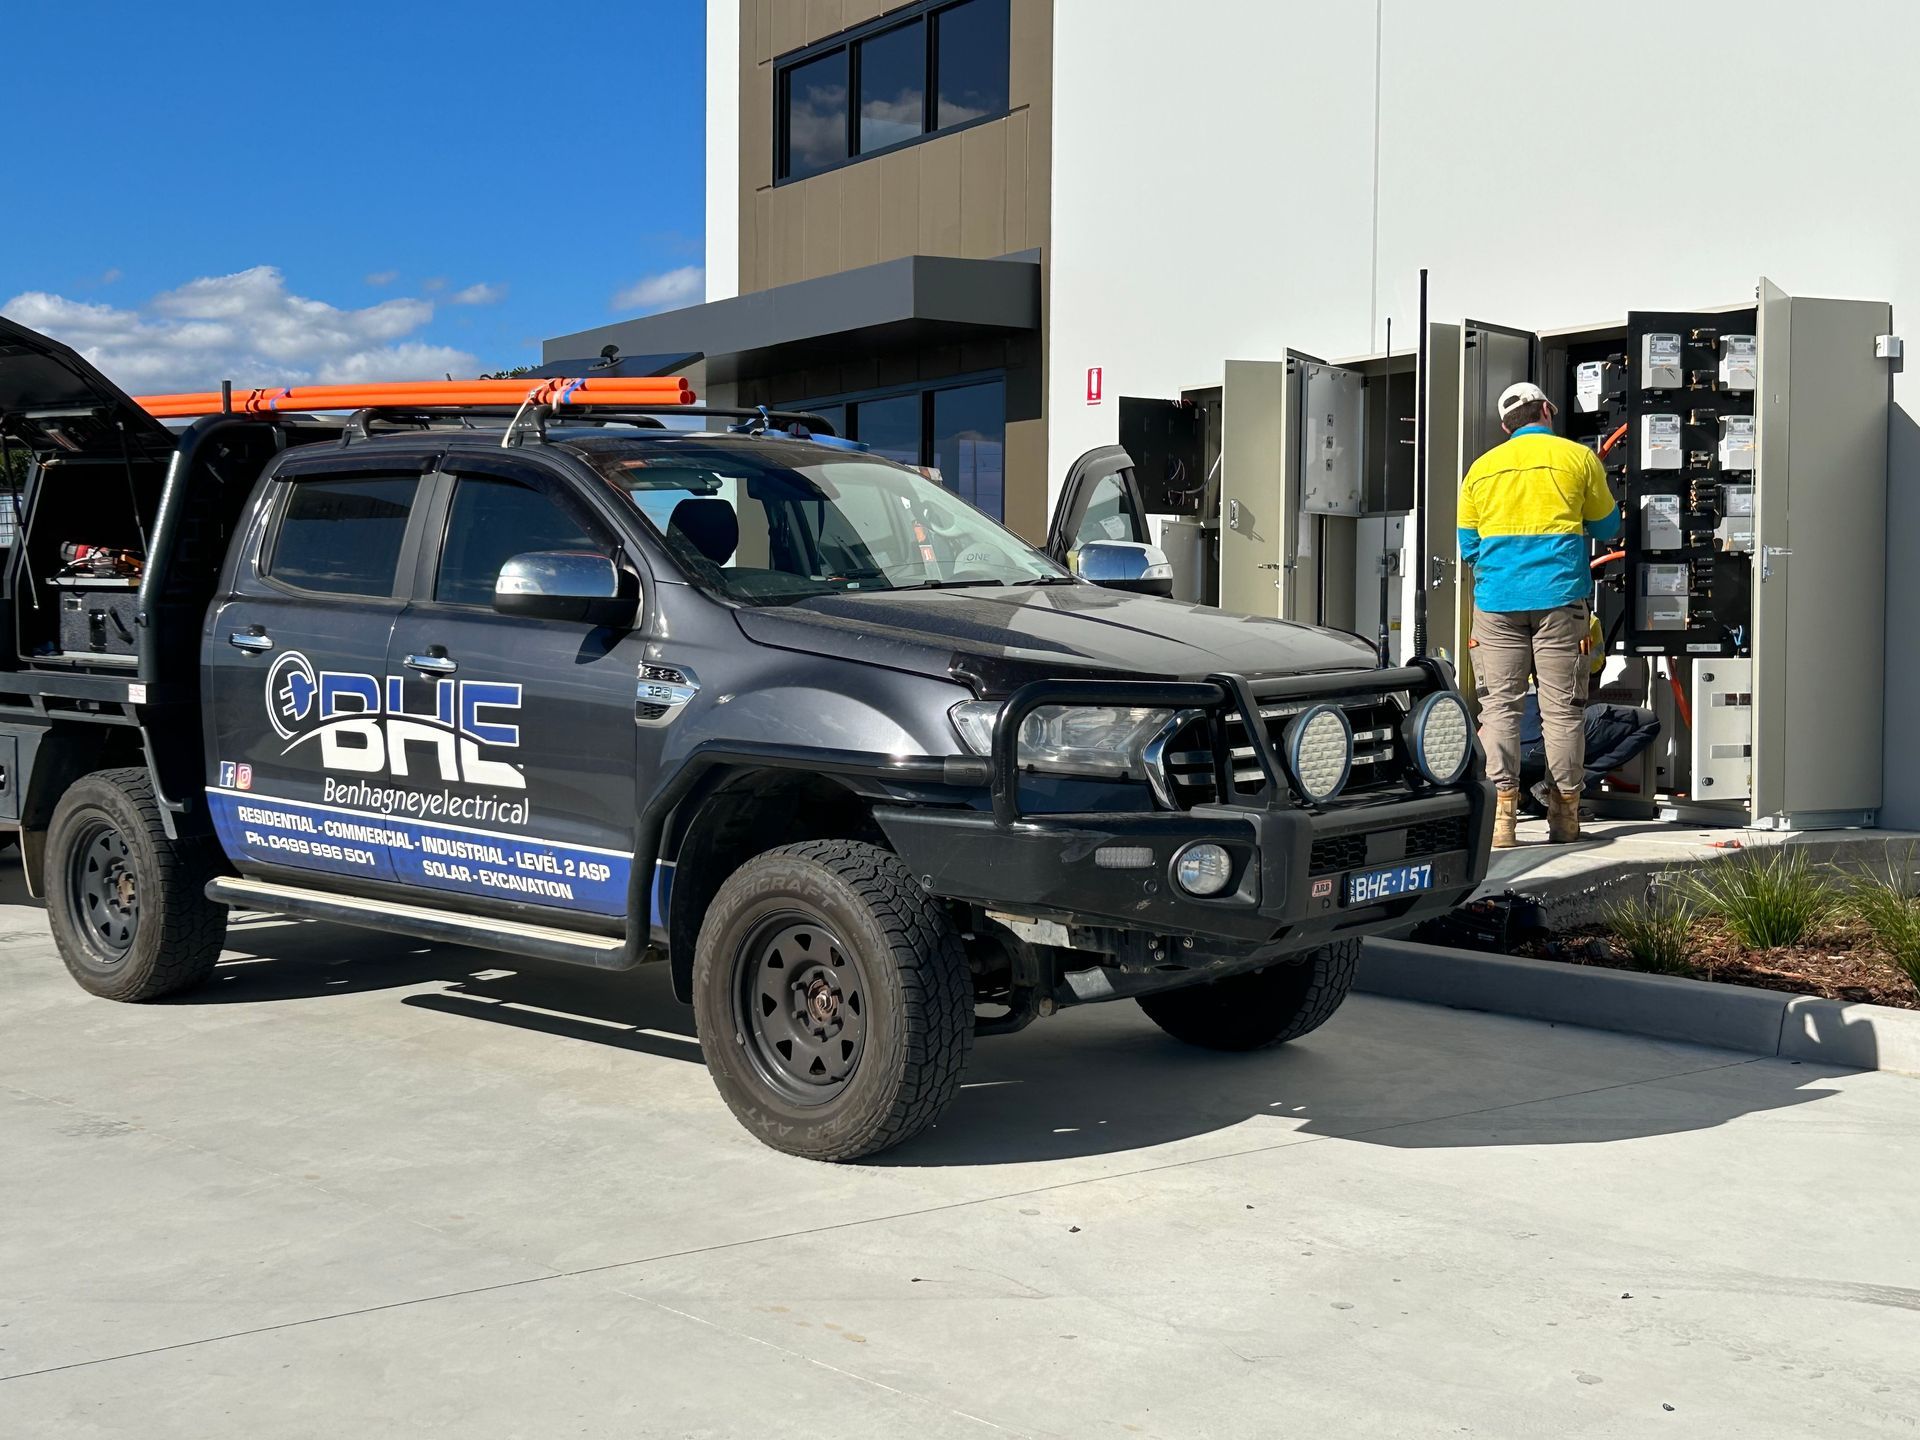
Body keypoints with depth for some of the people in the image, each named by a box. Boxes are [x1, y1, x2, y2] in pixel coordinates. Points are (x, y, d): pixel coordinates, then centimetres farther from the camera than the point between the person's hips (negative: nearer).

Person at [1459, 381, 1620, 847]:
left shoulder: (1481, 469, 12)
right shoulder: (1577, 457, 5)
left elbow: (1468, 546, 14)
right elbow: (1606, 526, 13)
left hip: (1497, 602, 2)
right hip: (1560, 598, -1)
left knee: (1499, 706, 1)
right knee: (1562, 708, 3)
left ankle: (1501, 817, -8)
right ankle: (1565, 818, 6)